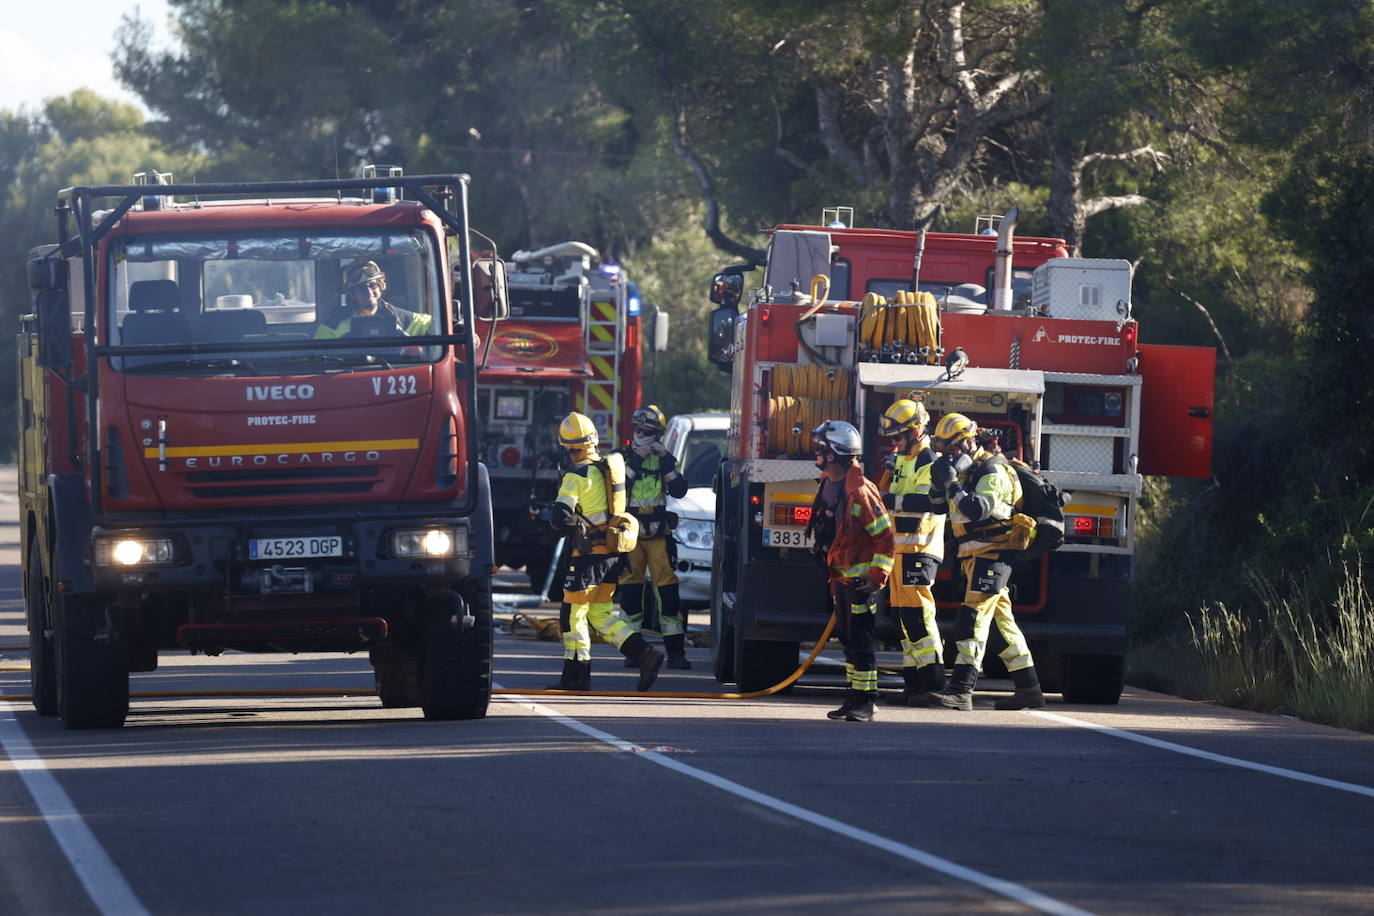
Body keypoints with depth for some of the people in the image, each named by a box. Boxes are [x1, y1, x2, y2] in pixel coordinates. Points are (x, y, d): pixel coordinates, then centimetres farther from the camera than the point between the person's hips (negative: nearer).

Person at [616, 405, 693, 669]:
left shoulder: (665, 460, 9)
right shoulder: (623, 457, 6)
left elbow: (679, 491, -4)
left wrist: (666, 461, -12)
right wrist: (635, 461, -15)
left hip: (658, 532, 0)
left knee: (667, 588, -5)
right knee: (630, 588, 0)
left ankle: (675, 651, -5)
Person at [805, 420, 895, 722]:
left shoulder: (860, 490, -19)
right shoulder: (827, 487, 10)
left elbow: (884, 535, -17)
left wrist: (878, 575, -20)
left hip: (861, 578, -9)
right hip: (840, 577, 9)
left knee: (861, 640, -8)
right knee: (847, 638, 13)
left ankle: (865, 702, -5)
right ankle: (854, 698, 20)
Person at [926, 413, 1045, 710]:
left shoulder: (992, 472, -14)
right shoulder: (969, 469, 15)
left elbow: (978, 510, -27)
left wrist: (952, 483, -25)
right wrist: (943, 481, 2)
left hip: (992, 555, -10)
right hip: (977, 556, 10)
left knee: (973, 618, -17)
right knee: (1003, 620, 12)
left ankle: (962, 688, -24)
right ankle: (1028, 688, 16)